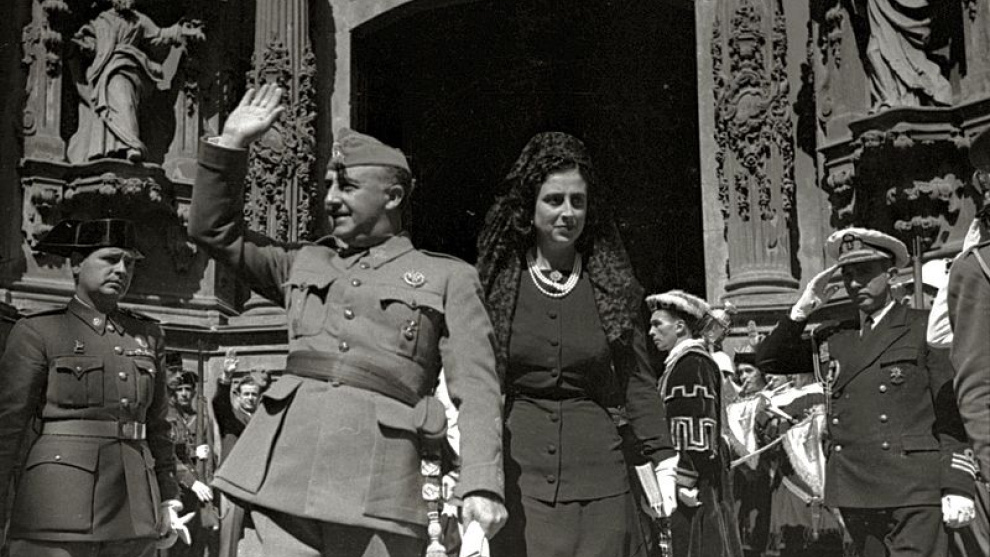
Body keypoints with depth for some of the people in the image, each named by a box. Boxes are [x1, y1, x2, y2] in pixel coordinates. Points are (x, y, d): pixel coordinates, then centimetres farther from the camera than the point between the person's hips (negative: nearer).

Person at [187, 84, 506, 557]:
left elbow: (476, 390, 2)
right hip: (285, 468, 3)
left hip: (376, 483, -3)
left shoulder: (447, 278, 10)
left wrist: (481, 486, -11)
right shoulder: (304, 264, 22)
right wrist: (232, 143, 13)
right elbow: (212, 229, 23)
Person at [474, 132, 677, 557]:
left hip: (597, 469, 1)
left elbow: (637, 379, 5)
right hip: (516, 470, -1)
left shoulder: (613, 283, 5)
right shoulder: (495, 281, 3)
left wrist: (664, 458, -4)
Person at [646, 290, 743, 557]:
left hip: (696, 482, -10)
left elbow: (696, 430, -20)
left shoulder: (691, 364, -13)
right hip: (706, 477, 10)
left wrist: (685, 481, -21)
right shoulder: (682, 362, 18)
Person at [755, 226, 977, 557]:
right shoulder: (836, 340, 16)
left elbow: (953, 411, -1)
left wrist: (957, 487, -9)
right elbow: (769, 361, 14)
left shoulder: (924, 329, 4)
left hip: (913, 492, -4)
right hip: (855, 495, 5)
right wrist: (803, 309, 4)